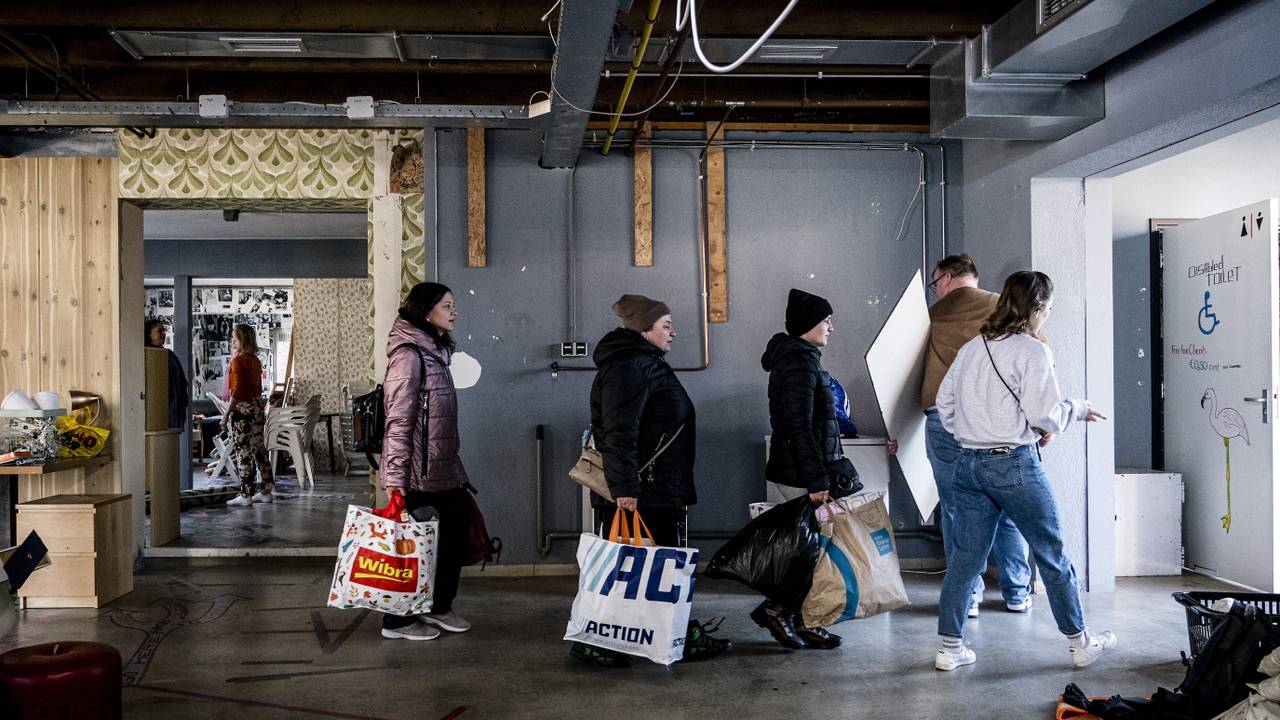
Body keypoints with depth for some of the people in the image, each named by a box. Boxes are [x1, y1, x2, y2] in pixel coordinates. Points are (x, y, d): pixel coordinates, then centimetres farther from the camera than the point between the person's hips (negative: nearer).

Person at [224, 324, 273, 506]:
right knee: (259, 449, 11)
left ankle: (246, 496, -1)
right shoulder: (255, 361, 11)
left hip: (242, 408, -8)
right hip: (258, 405, 8)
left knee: (243, 452, -4)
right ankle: (265, 491, 16)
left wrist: (226, 415, -13)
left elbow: (237, 391, -17)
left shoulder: (238, 361, -12)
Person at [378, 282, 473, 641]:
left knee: (456, 535, 13)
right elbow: (398, 422, -20)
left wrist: (456, 468, 22)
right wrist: (395, 483, -22)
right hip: (418, 476, -9)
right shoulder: (409, 355, -15)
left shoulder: (436, 352, 13)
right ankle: (398, 621, 17)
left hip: (443, 470, 9)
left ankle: (438, 606, 28)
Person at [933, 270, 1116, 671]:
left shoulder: (970, 349, 10)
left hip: (969, 463, 6)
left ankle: (949, 647, 11)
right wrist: (1078, 410, 5)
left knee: (965, 556, 10)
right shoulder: (1032, 351, -9)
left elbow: (944, 404, 12)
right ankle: (1080, 643, 21)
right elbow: (1044, 414, -13)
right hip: (1015, 464, -6)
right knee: (1052, 555, 9)